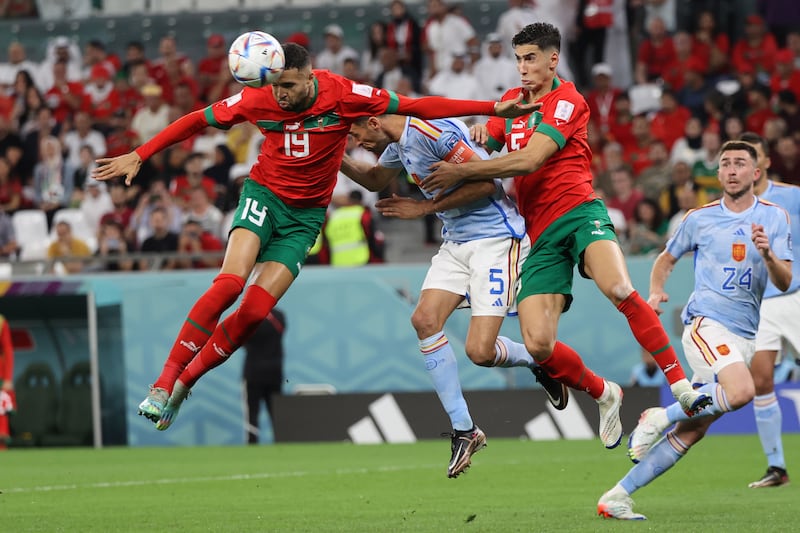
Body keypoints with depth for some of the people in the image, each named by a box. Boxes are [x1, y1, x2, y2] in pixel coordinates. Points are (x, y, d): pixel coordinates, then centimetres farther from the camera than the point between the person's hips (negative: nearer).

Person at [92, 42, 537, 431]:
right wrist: (139, 156, -1)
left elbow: (416, 106, -10)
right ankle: (164, 382, -21)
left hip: (306, 215, 1)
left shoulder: (343, 95, -15)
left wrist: (492, 109, -14)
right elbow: (196, 121, 1)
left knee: (255, 310, -14)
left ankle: (184, 383, 0)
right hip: (264, 196, -1)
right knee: (230, 282, -25)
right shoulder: (258, 100, -11)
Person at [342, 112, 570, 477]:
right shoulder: (398, 142, 10)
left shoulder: (431, 131, -21)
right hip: (456, 242, 9)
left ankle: (540, 364, 18)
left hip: (496, 238, -9)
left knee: (480, 351, -16)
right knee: (424, 320, -10)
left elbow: (486, 182, -22)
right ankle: (463, 429, -3)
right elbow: (375, 180, 32)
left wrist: (425, 208, -16)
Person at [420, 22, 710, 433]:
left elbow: (529, 160, -15)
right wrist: (477, 134, 3)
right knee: (538, 345, -13)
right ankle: (605, 395, 13)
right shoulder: (512, 102, 20)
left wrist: (460, 171, -14)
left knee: (620, 291, -34)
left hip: (579, 213, -5)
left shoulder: (567, 100, -3)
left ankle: (682, 387, -29)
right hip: (540, 237, 5)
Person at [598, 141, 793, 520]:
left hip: (744, 336, 4)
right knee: (741, 391, -32)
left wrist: (768, 254, -19)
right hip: (706, 321, -4)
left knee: (692, 430, 0)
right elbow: (667, 258, 20)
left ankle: (617, 497, 4)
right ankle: (660, 416, -14)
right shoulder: (700, 218, 5)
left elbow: (784, 283, 1)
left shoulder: (774, 218, 8)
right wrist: (655, 292, 1)